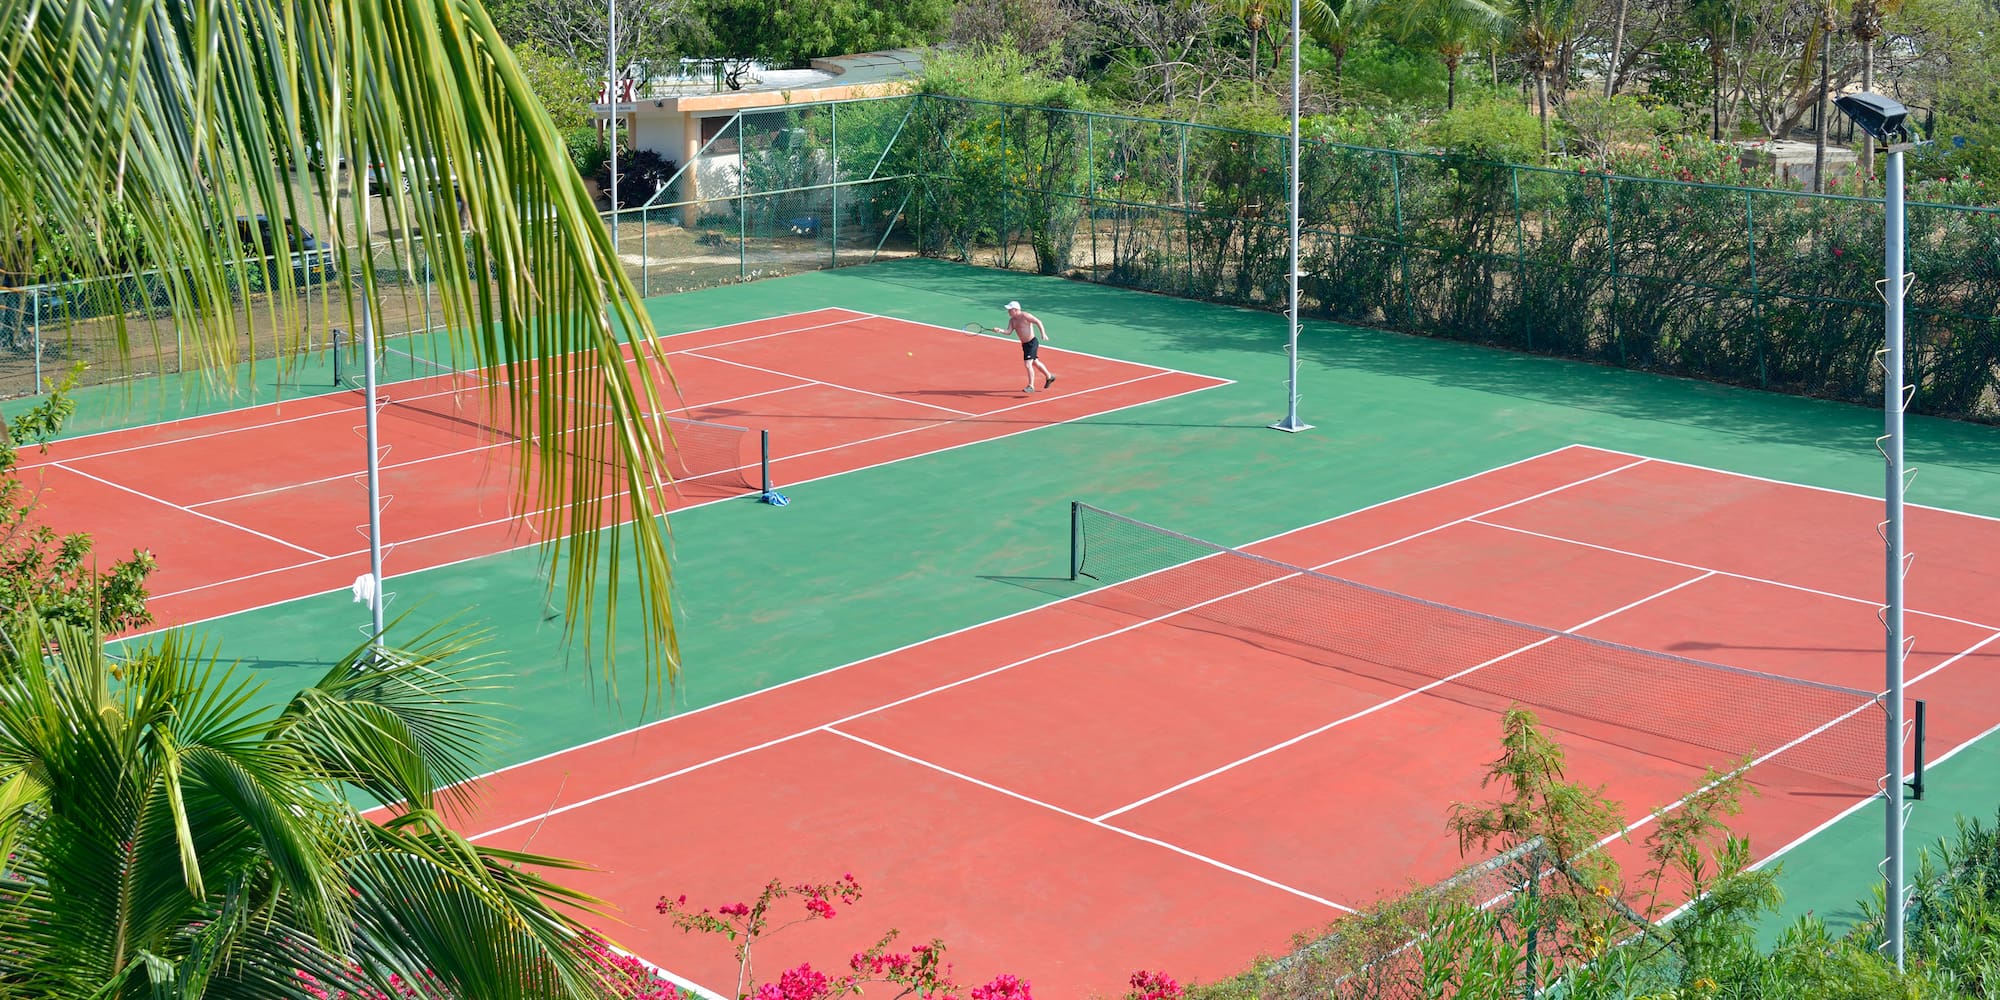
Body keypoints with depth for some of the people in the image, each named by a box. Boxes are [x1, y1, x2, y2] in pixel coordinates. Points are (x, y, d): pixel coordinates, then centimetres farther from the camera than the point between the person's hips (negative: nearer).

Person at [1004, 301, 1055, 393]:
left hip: (1032, 343, -9)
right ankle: (1049, 376, 42)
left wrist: (1043, 334, -24)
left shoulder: (1025, 316, -16)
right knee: (1035, 363, 22)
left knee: (1027, 364, -14)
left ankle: (1031, 386, -6)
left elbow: (1038, 322, -16)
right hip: (1024, 344, 9)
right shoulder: (1012, 320, 6)